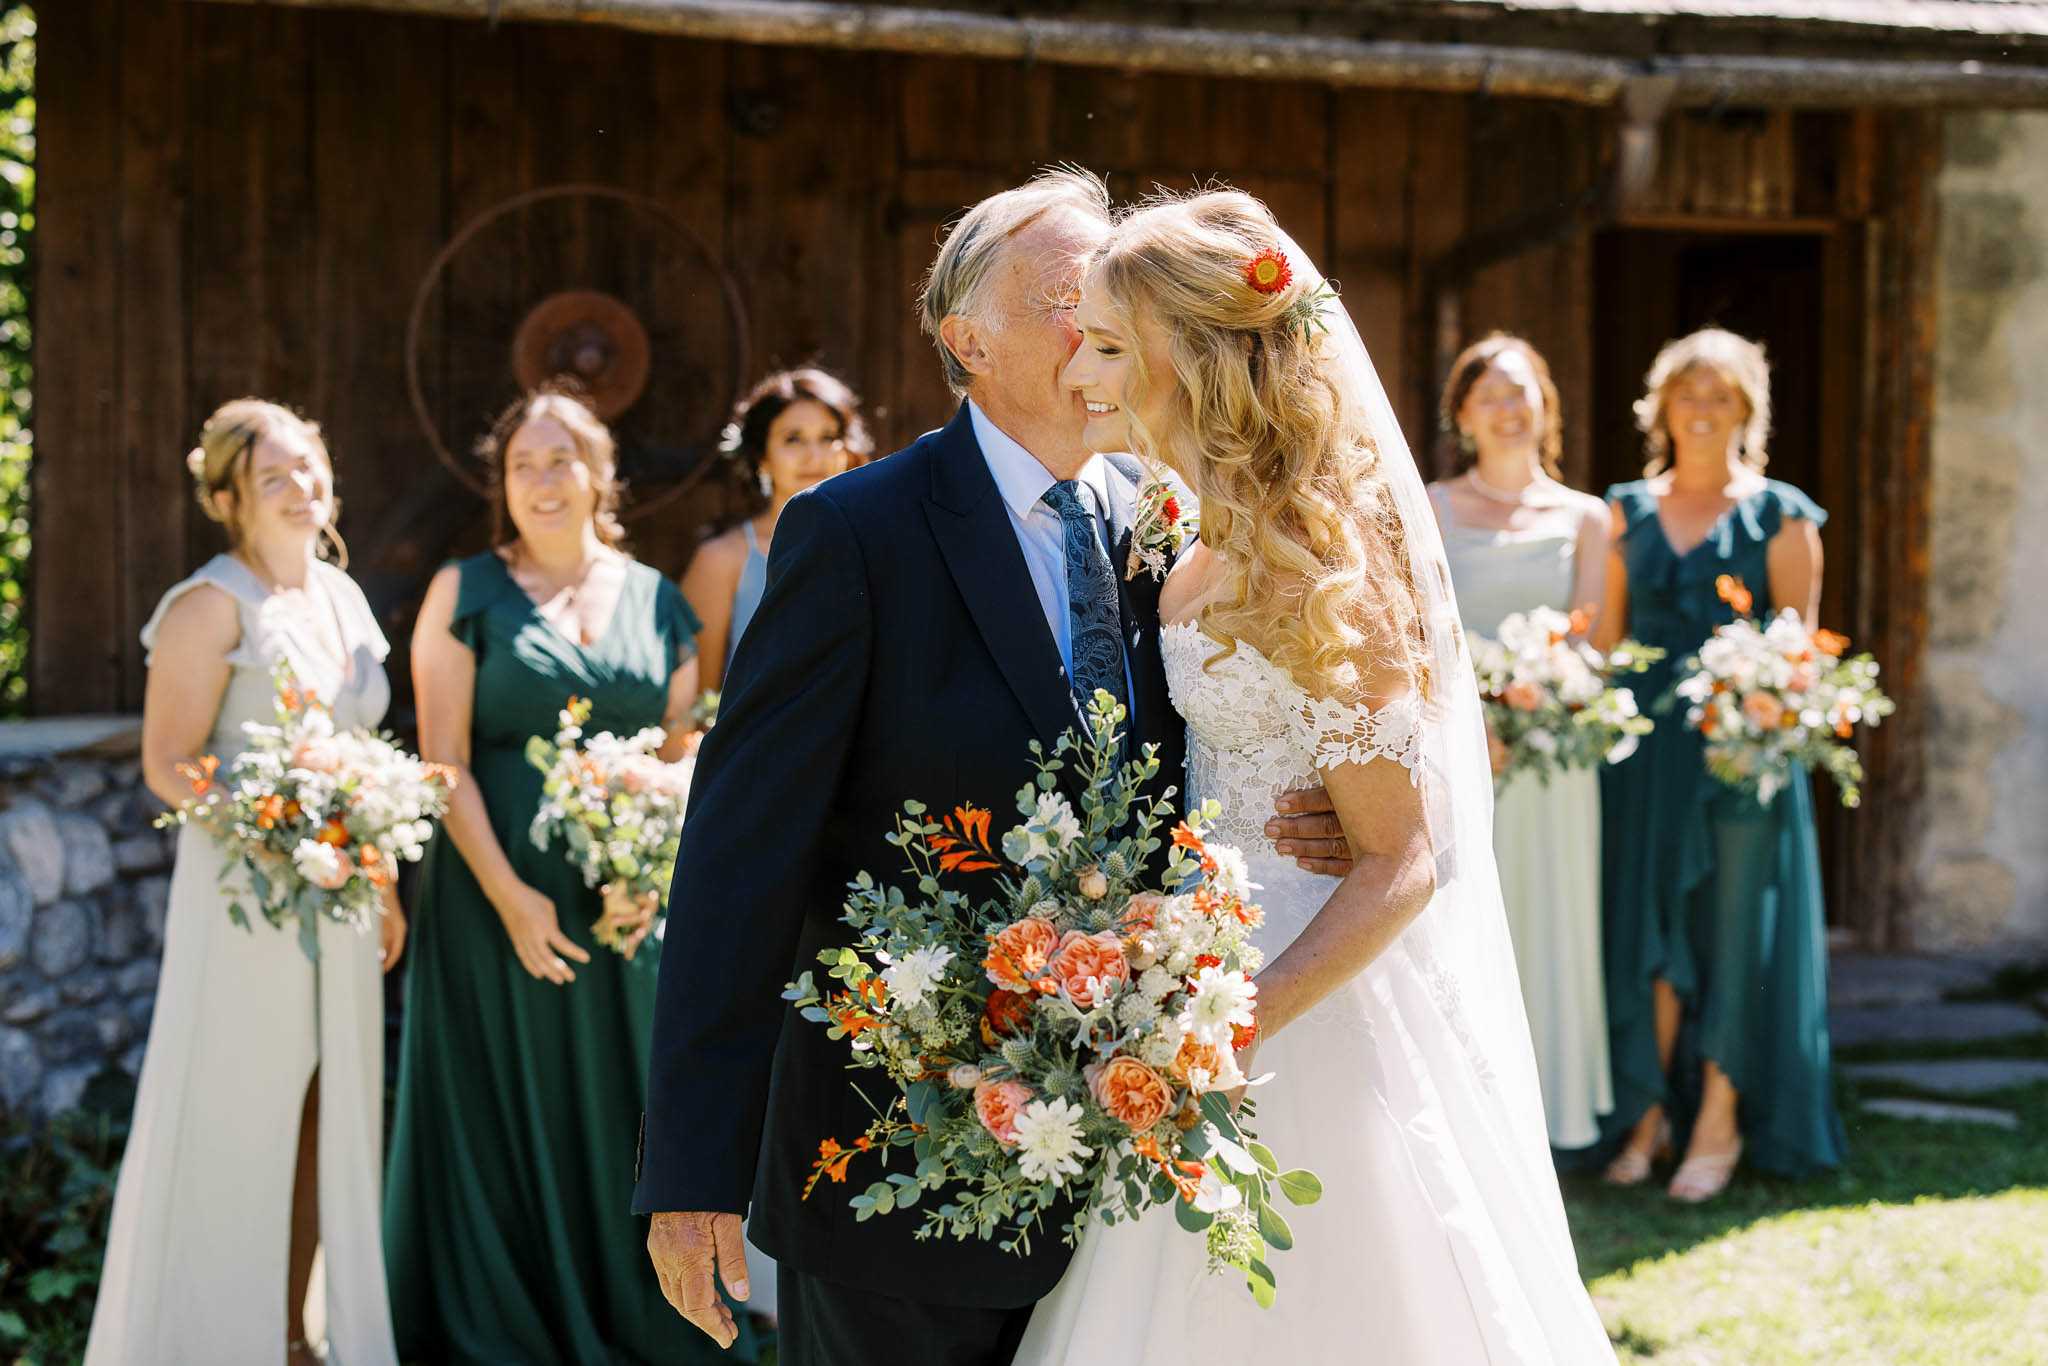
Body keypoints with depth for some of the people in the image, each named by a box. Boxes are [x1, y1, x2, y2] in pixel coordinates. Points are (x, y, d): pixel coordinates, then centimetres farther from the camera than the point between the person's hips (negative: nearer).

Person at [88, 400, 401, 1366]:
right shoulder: (213, 604, -10)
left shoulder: (342, 596, 11)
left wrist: (384, 884, 14)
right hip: (247, 897, -7)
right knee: (233, 1120, -1)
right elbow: (168, 764, -14)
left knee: (323, 1120, 12)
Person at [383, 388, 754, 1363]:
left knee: (621, 1115, 6)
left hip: (626, 905, 3)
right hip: (500, 896, -2)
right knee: (504, 1114, 3)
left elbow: (681, 759, 8)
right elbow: (446, 761, -5)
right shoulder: (465, 594, 1)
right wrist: (509, 896, -15)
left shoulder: (656, 601, 9)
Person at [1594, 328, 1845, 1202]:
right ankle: (1650, 1108, 13)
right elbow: (1608, 632, 12)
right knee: (1645, 920, 4)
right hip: (1644, 741, 3)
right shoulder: (1628, 509, 12)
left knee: (1733, 924, -1)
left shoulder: (1781, 515, 3)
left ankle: (1720, 1121, 7)